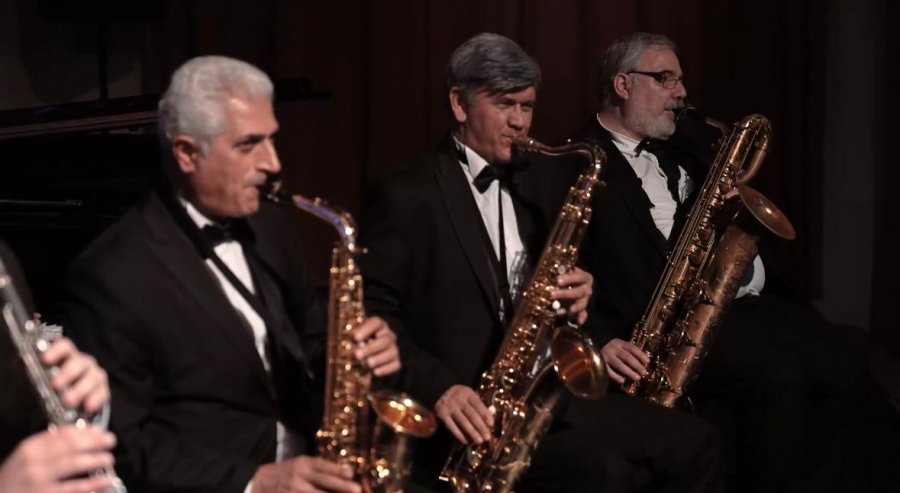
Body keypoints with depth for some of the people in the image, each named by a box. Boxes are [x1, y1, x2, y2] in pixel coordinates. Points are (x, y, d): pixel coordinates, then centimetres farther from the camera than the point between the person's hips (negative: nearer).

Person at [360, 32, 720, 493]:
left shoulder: (541, 179, 15)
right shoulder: (406, 199, -7)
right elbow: (370, 312, -11)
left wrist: (577, 291, -2)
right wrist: (438, 388, -24)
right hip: (474, 411, -7)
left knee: (693, 445, -5)